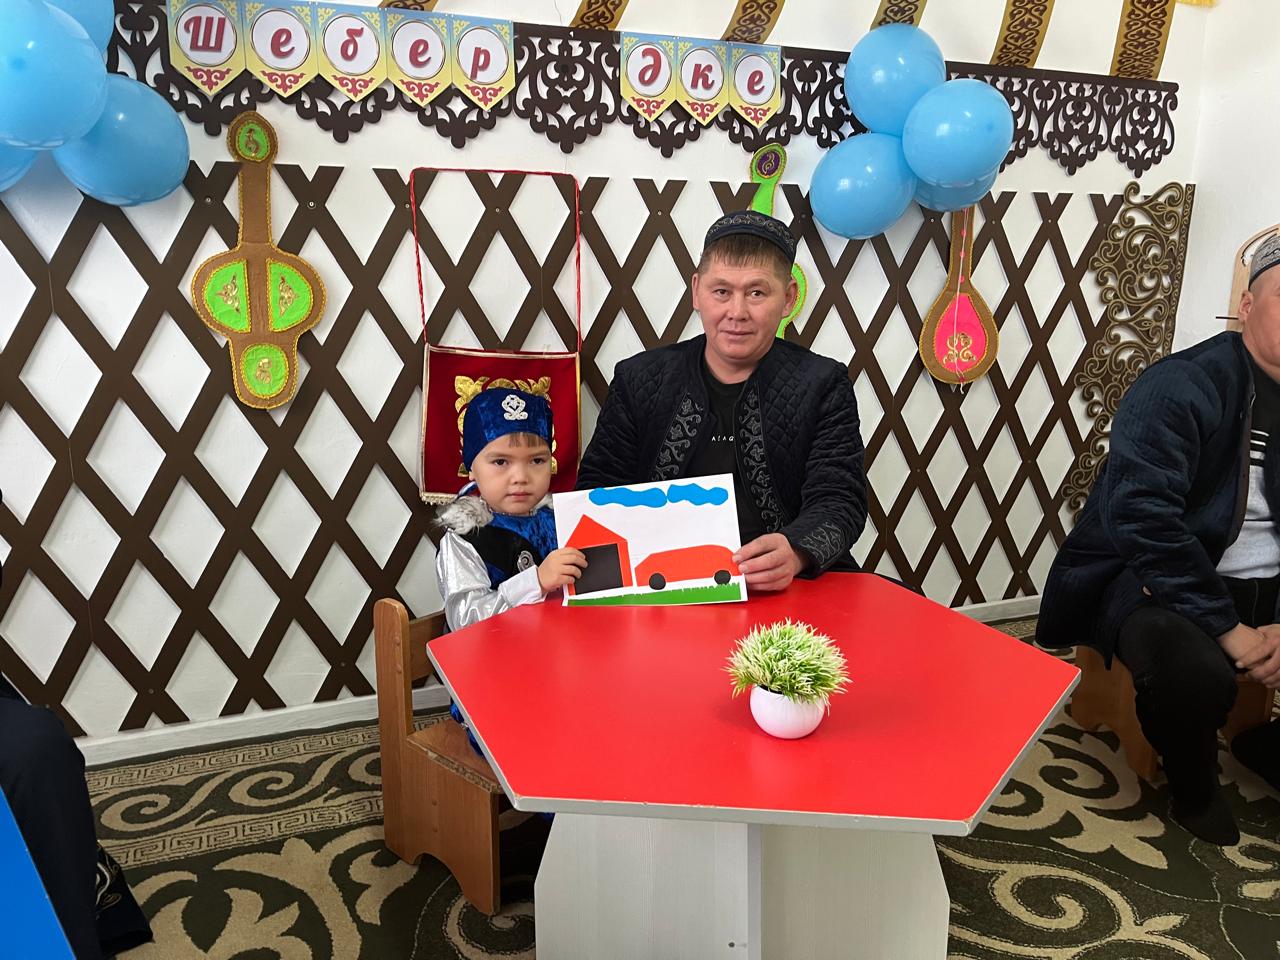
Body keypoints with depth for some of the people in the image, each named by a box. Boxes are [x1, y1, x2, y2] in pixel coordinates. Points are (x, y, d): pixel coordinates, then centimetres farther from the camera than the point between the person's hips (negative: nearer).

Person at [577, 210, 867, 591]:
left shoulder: (823, 386, 3)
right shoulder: (639, 379, 7)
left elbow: (840, 502, -6)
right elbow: (598, 490, 6)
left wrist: (795, 553, -30)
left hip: (787, 590, -1)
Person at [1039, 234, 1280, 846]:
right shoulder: (1181, 388, -13)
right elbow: (1140, 516, -23)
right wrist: (1228, 628, -22)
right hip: (1158, 579, -6)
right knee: (1194, 672, -34)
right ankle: (1194, 790, 0)